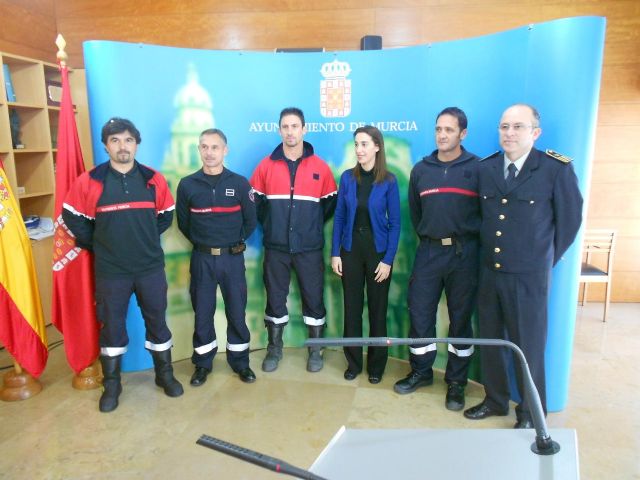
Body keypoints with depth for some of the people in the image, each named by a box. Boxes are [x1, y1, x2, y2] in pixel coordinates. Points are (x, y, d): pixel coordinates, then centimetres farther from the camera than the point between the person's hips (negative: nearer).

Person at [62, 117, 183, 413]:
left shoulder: (154, 180, 0)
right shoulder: (89, 181, -5)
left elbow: (166, 215, 11)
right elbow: (73, 218, 4)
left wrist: (147, 240, 6)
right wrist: (97, 246, 2)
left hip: (151, 268, 1)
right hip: (110, 271, -1)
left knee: (157, 322, 12)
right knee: (112, 326, 10)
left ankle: (165, 374, 30)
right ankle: (111, 384, 27)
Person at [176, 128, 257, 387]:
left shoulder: (240, 183, -3)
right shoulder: (187, 185, -2)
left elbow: (250, 222, 4)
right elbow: (183, 223, 8)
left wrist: (233, 243, 5)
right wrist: (202, 242, 7)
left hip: (233, 258, 0)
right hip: (201, 259, 1)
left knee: (236, 311, 8)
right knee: (202, 312, 9)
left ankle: (240, 361, 24)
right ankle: (202, 363, 25)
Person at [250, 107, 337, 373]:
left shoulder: (320, 167, 0)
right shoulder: (266, 166, 2)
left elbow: (331, 203, 8)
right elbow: (254, 201, 9)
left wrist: (313, 225, 5)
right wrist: (269, 223, 6)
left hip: (309, 247, 0)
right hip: (275, 247, 1)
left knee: (313, 298, 7)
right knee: (275, 298, 10)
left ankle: (315, 349, 24)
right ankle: (274, 348, 27)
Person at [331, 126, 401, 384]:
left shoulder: (389, 181, -7)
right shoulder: (347, 177, 0)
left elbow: (395, 223, -6)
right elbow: (339, 217, 2)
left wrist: (388, 259, -11)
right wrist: (335, 253, -2)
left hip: (377, 250, -2)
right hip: (350, 250, 2)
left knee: (377, 309, 9)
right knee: (352, 308, 9)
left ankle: (376, 365, 25)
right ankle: (353, 362, 25)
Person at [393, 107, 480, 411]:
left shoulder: (477, 168, -3)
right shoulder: (420, 169, 7)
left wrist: (473, 242, 3)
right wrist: (427, 237, 14)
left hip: (464, 252, -2)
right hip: (428, 251, 3)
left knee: (460, 319, 7)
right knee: (419, 314, 6)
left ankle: (456, 382, 22)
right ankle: (421, 372, 26)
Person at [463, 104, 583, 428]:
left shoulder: (557, 169, -8)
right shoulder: (486, 168, 4)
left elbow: (569, 219, 0)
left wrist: (547, 259, 5)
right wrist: (487, 252, 10)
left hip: (529, 276, -4)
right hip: (489, 271, 4)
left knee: (528, 346, 7)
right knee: (489, 340, 14)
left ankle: (531, 412, 28)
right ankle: (494, 400, 35)